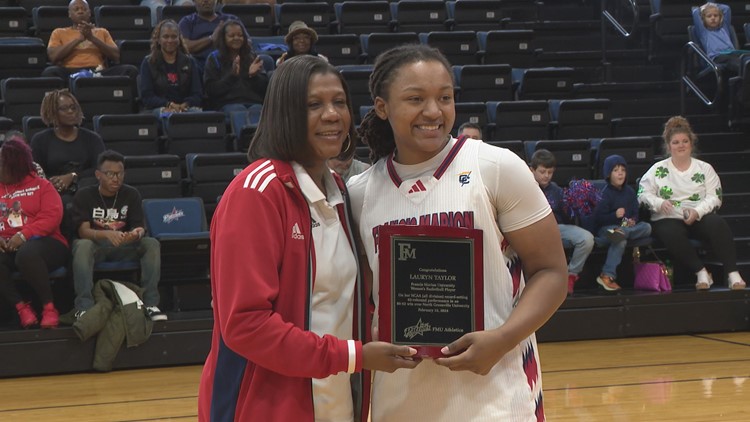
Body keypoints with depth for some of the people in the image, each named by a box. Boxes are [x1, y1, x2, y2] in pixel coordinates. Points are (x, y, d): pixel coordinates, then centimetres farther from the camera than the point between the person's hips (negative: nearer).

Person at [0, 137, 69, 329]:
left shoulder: (41, 186, 7)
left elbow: (52, 217, -7)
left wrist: (24, 235, -21)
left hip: (43, 242, -3)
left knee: (27, 254, -40)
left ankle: (49, 307, -25)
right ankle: (21, 307, -25)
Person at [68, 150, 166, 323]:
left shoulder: (131, 195, 5)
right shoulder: (84, 195, -3)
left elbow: (139, 227, -5)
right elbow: (83, 231, -15)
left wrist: (137, 233, -32)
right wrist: (107, 234, -36)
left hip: (124, 247, 2)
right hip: (95, 246, -2)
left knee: (152, 244, -25)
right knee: (83, 246, -37)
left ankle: (151, 303, -27)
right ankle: (84, 306, -41)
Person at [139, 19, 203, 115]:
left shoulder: (189, 62, 19)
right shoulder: (148, 63, 12)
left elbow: (197, 94, 9)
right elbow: (146, 96, 2)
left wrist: (184, 105, -13)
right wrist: (169, 104, -15)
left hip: (186, 107, 1)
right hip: (159, 107, -1)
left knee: (195, 111, -35)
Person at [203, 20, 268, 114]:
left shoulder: (252, 57, 23)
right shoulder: (214, 58, 15)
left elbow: (264, 87, 15)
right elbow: (211, 90, 2)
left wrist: (254, 76, -6)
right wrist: (232, 75, -10)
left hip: (254, 101, 2)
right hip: (227, 103, -2)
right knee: (241, 113, -39)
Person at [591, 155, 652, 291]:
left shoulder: (629, 191, 10)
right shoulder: (606, 194, -9)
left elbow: (635, 212, 15)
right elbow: (598, 218, -13)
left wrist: (632, 220, -8)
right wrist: (615, 215, -27)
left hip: (627, 225, 6)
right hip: (606, 228, -6)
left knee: (647, 227, -19)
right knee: (620, 241, -37)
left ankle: (621, 232, -37)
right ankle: (607, 275, -38)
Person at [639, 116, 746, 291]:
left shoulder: (705, 168, 12)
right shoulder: (658, 169, 11)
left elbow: (714, 197, 3)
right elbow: (643, 194, 4)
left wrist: (697, 212, -17)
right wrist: (660, 203, -17)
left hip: (700, 217, 1)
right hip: (668, 219, -1)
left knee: (718, 224, -33)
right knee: (672, 234, -38)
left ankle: (733, 274, -35)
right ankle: (701, 272, -27)